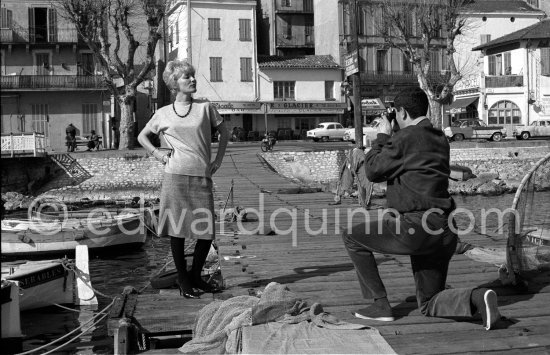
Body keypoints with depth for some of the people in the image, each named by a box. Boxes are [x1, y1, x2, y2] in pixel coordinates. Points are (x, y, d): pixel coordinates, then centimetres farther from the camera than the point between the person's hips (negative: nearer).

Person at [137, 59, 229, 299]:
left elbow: (224, 132, 19)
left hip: (202, 178, 1)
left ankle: (195, 276, 19)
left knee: (206, 231, -2)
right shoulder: (164, 114, 8)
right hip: (175, 177, -1)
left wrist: (219, 159, 10)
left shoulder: (205, 108, 8)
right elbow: (142, 137, 21)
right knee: (177, 228, 0)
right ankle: (182, 280, 13)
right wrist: (157, 154, 6)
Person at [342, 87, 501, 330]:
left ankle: (380, 304, 7)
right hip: (444, 232, 9)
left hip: (418, 226, -9)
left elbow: (373, 172, -1)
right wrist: (366, 157, 29)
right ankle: (476, 299, -11)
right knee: (429, 305, 18)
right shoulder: (440, 139, 18)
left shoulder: (405, 137, -10)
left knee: (352, 237, 10)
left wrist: (381, 138, 11)